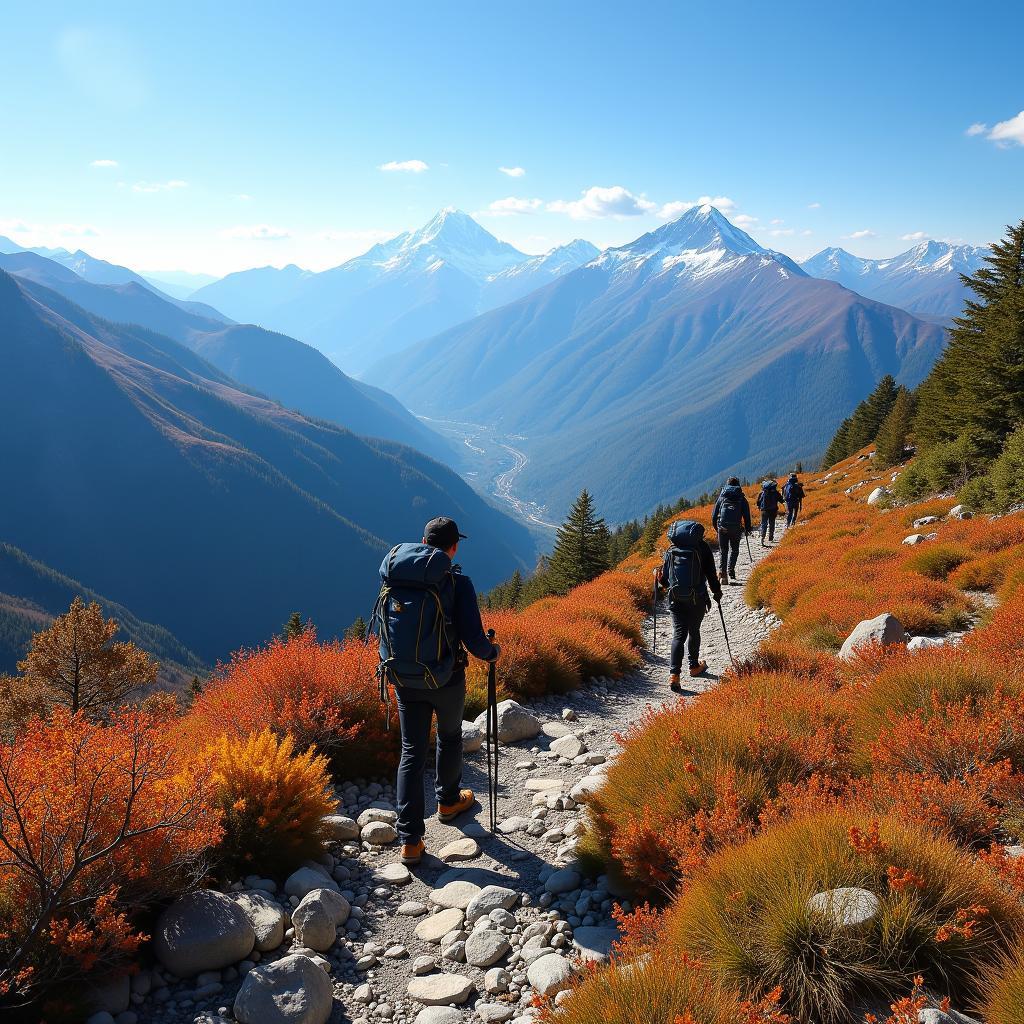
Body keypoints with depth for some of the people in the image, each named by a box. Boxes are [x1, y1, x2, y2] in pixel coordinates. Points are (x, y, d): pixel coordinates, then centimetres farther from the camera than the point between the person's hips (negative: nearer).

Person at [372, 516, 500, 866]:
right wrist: (492, 652, 4)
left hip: (403, 679, 3)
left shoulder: (392, 578, -3)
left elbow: (381, 629, 7)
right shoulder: (457, 582, -16)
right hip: (445, 679, -3)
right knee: (449, 737, 24)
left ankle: (410, 840, 8)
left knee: (412, 751, 11)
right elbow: (474, 640, -18)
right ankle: (448, 801, 46)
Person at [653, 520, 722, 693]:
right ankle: (694, 666, 35)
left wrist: (664, 584, 29)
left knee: (679, 634, 1)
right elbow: (711, 573, -3)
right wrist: (716, 591, 12)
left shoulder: (672, 550, 3)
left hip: (676, 599, 1)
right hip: (697, 599, -1)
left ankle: (674, 673, -13)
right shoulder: (702, 547, -5)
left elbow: (664, 577, 7)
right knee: (694, 631, 18)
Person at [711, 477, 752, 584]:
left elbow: (714, 514, 11)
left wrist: (716, 527, 21)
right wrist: (748, 529, 15)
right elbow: (746, 515, 6)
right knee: (734, 549, 15)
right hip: (736, 528, -1)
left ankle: (722, 570, -8)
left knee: (722, 550, 8)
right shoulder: (742, 498, 5)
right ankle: (731, 570, 4)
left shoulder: (722, 497, 9)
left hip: (722, 527, 1)